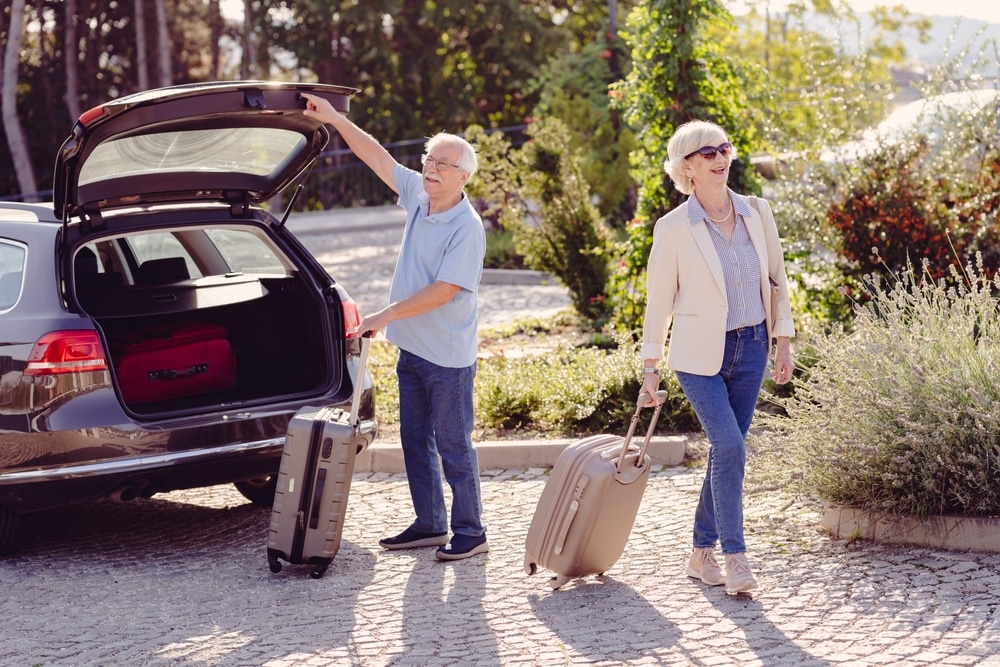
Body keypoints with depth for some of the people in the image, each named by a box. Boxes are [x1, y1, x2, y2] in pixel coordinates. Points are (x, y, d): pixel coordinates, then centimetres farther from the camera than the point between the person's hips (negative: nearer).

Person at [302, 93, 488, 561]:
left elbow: (441, 291, -22)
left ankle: (471, 532, 5)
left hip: (448, 356, -8)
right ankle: (429, 525, 22)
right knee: (415, 440, 13)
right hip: (411, 348, 8)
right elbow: (379, 158, 12)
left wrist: (385, 316, -18)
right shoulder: (418, 196, 4)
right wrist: (336, 121, 7)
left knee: (453, 445, -3)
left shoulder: (467, 227, -18)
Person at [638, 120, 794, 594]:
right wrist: (650, 367, -3)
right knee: (730, 447, -15)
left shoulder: (757, 214, 2)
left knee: (725, 452, 8)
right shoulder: (673, 228, -8)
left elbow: (777, 280, 10)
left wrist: (783, 341, 7)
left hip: (751, 350, 4)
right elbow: (658, 299, -3)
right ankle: (735, 555, -7)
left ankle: (702, 553, 20)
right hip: (699, 354, -4)